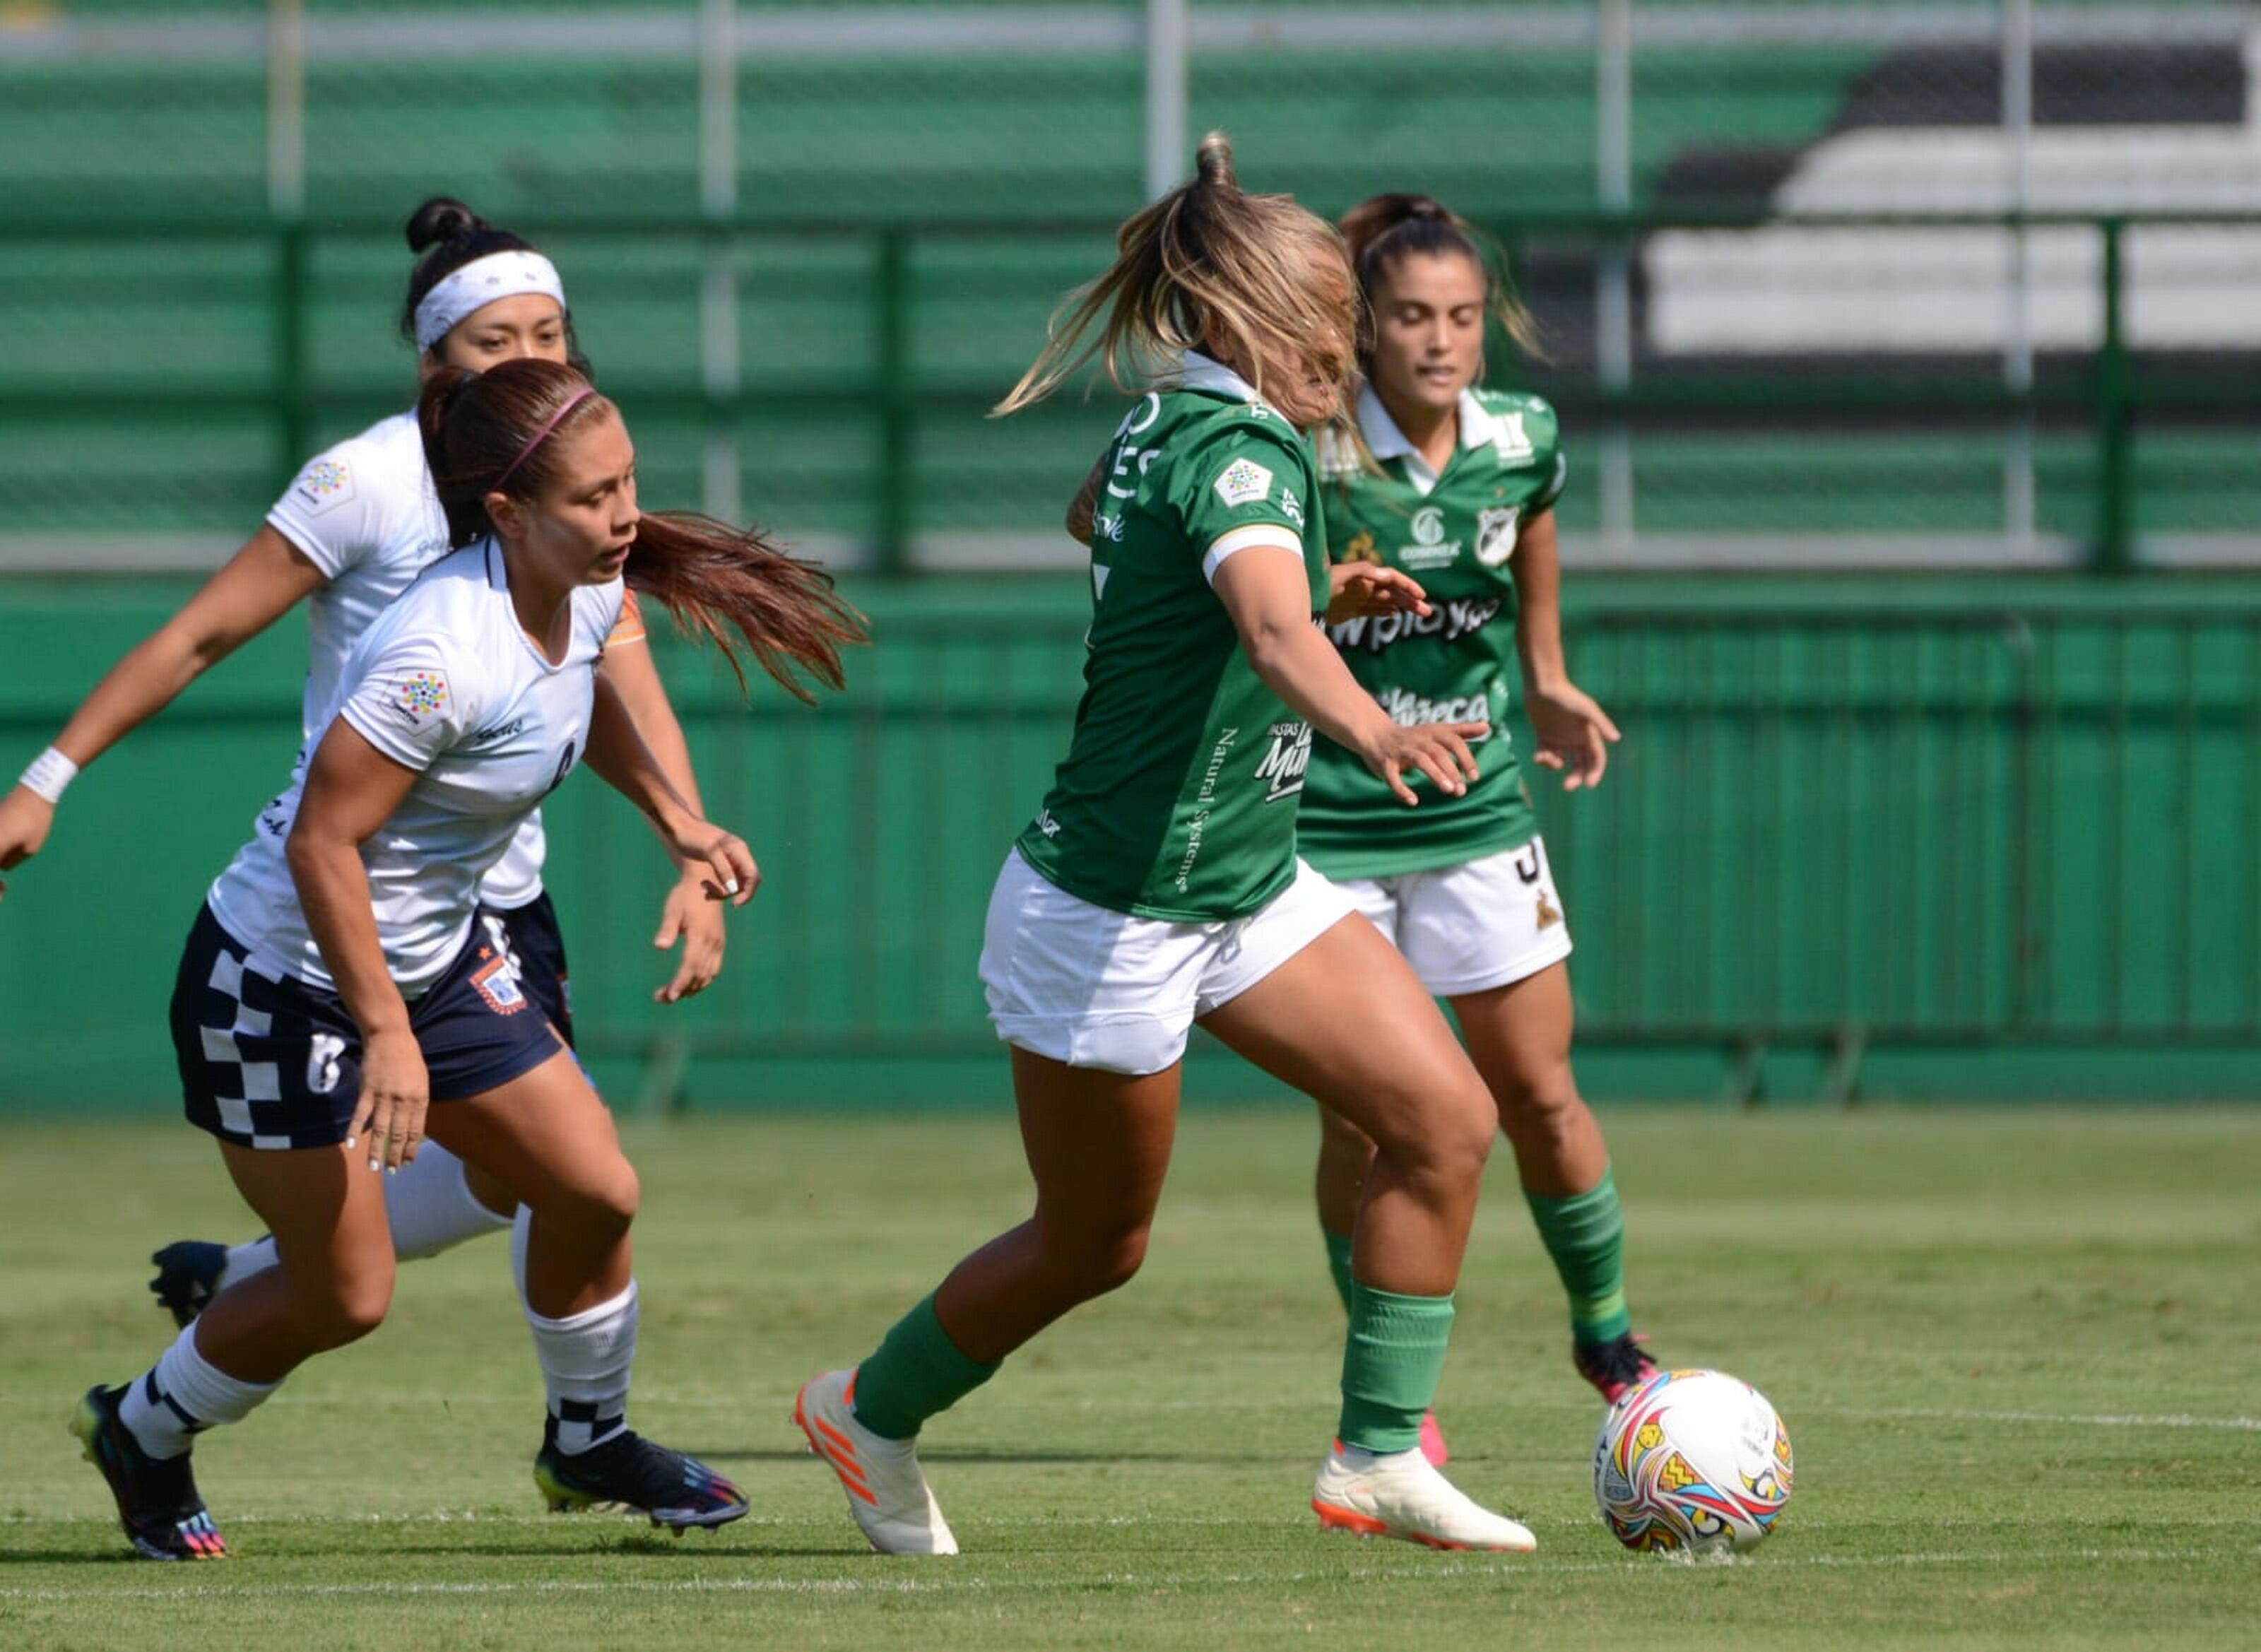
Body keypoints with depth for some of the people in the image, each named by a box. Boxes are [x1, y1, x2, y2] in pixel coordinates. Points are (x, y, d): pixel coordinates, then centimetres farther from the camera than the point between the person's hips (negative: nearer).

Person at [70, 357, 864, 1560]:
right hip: (287, 984, -8)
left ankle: (588, 1440, 30)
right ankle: (142, 1434, 27)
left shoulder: (589, 593, -5)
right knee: (345, 1296, 0)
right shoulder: (446, 656, -33)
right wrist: (388, 1036, -26)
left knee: (594, 1191, 5)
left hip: (434, 958, 8)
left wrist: (672, 816, 9)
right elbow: (321, 842, -29)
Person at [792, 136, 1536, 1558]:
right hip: (1117, 914, -9)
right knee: (1096, 1245, 8)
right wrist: (1374, 732, -63)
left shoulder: (1162, 426, 4)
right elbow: (1276, 637, -45)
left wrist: (1307, 578, 32)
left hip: (1248, 889, 9)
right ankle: (873, 1411, 33)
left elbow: (1096, 514, 29)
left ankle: (1380, 1455, 0)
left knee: (1446, 1117, -4)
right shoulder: (1238, 451, -24)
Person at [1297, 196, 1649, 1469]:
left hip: (1479, 811, 3)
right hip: (1327, 822, -3)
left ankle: (1606, 1333, 26)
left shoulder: (1522, 441, -4)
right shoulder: (1311, 451, -17)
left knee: (1540, 1095, 5)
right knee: (1362, 1116, -2)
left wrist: (1550, 687, 12)